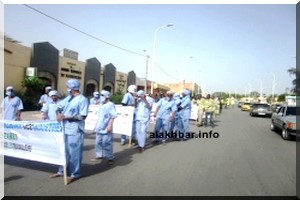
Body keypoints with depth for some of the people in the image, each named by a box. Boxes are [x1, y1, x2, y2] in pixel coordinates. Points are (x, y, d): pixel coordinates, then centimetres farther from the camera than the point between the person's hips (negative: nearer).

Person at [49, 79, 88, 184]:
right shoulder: (68, 98, 12)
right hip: (64, 129, 8)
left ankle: (74, 174, 15)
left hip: (75, 131, -8)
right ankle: (62, 171, 34)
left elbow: (82, 116, -19)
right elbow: (59, 107, 18)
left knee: (74, 153, 2)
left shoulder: (82, 99, -13)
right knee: (64, 151, 19)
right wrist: (59, 114, -5)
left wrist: (66, 117, -19)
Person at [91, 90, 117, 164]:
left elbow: (113, 116, -16)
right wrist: (96, 125, 20)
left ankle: (110, 158, 9)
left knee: (107, 144, -3)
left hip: (106, 129, -8)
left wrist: (110, 125, -22)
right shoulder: (101, 105, 13)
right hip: (99, 128, 9)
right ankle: (99, 155, 29)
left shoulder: (110, 105, -12)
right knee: (98, 142, 15)